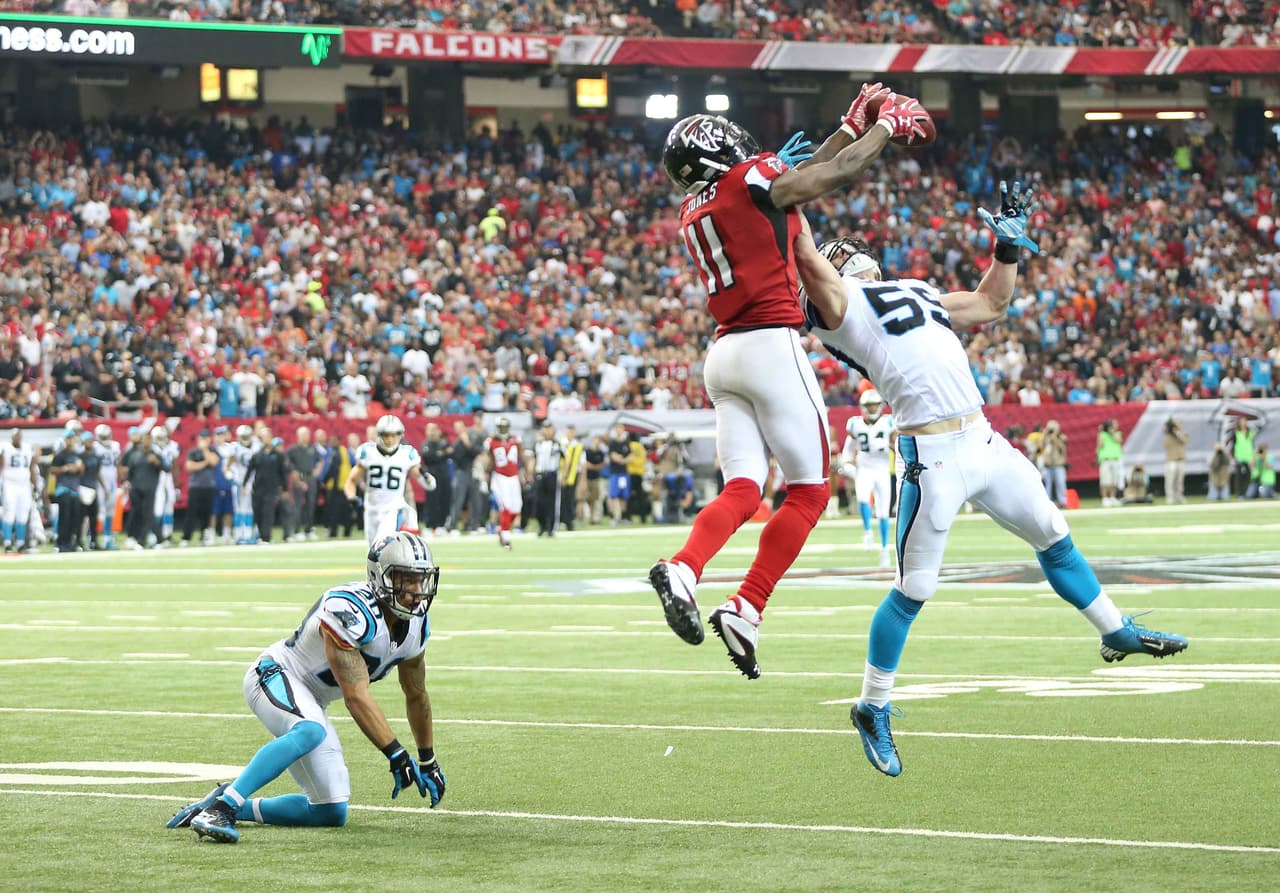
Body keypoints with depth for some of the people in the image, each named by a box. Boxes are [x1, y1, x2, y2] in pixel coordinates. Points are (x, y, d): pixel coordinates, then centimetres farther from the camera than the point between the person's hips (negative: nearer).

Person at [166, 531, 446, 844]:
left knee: (332, 814, 2)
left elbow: (416, 696, 15)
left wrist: (428, 761, 22)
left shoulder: (416, 624, -2)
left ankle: (237, 808, 11)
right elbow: (356, 697, -31)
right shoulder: (352, 611, -29)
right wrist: (396, 754, -33)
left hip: (309, 701, 9)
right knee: (311, 731, -42)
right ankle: (222, 805, -40)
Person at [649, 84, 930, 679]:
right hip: (771, 345, -7)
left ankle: (683, 568, -24)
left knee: (742, 490, 2)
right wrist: (887, 124, 18)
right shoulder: (749, 182, -6)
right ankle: (745, 609, -8)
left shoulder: (693, 211, 16)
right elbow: (840, 174, 2)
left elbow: (795, 181, 26)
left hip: (723, 355, 7)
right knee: (808, 491, 1)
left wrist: (851, 127, 29)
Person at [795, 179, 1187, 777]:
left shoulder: (917, 293, 23)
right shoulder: (839, 303, -1)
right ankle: (872, 710, 10)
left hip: (985, 444, 8)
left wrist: (1008, 245, 24)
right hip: (932, 456, -8)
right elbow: (805, 256, -18)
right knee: (914, 590, -4)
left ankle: (1117, 633, 37)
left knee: (1054, 537, 19)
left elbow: (991, 304, 33)